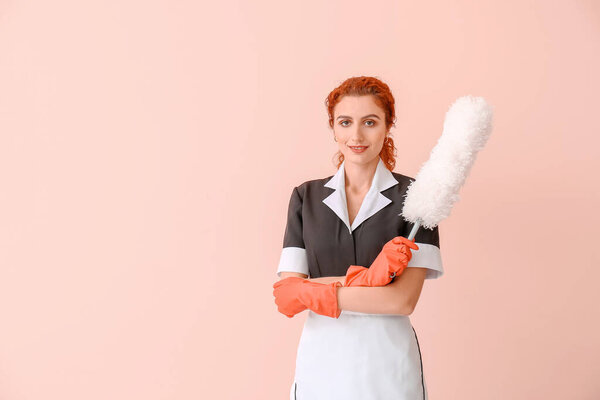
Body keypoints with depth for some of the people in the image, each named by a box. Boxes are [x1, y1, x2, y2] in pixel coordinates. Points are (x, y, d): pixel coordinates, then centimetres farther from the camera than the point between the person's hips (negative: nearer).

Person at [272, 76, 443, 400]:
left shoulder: (412, 195, -5)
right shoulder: (306, 196, 2)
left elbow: (404, 300, -13)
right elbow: (287, 293, -6)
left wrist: (310, 293, -12)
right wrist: (363, 278, -20)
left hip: (388, 361, -2)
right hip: (320, 360, 2)